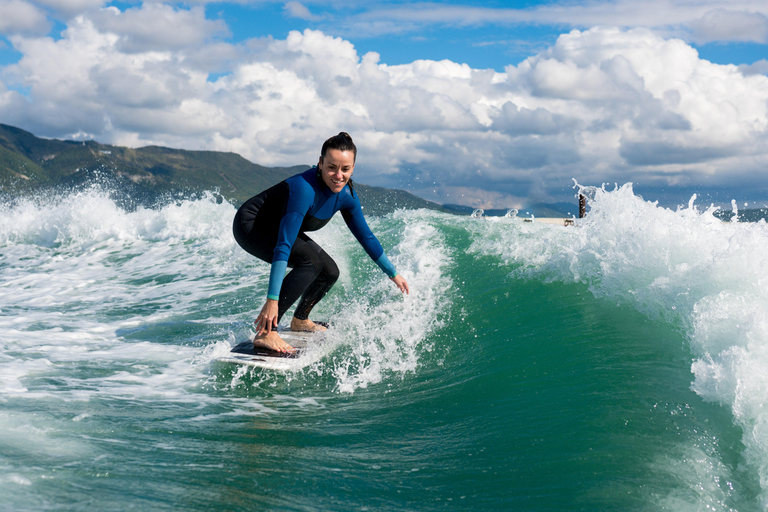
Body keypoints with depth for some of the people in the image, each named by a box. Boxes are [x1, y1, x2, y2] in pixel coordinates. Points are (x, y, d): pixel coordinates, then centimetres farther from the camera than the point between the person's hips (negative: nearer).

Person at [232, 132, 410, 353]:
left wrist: (393, 273, 12)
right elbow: (283, 246, -40)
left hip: (278, 227, 8)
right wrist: (272, 300, -44)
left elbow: (366, 237, 4)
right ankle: (266, 332, -29)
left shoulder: (346, 196, -12)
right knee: (311, 260, -27)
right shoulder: (304, 188, -36)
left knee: (330, 271, 5)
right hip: (250, 225, -8)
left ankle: (300, 320, 30)